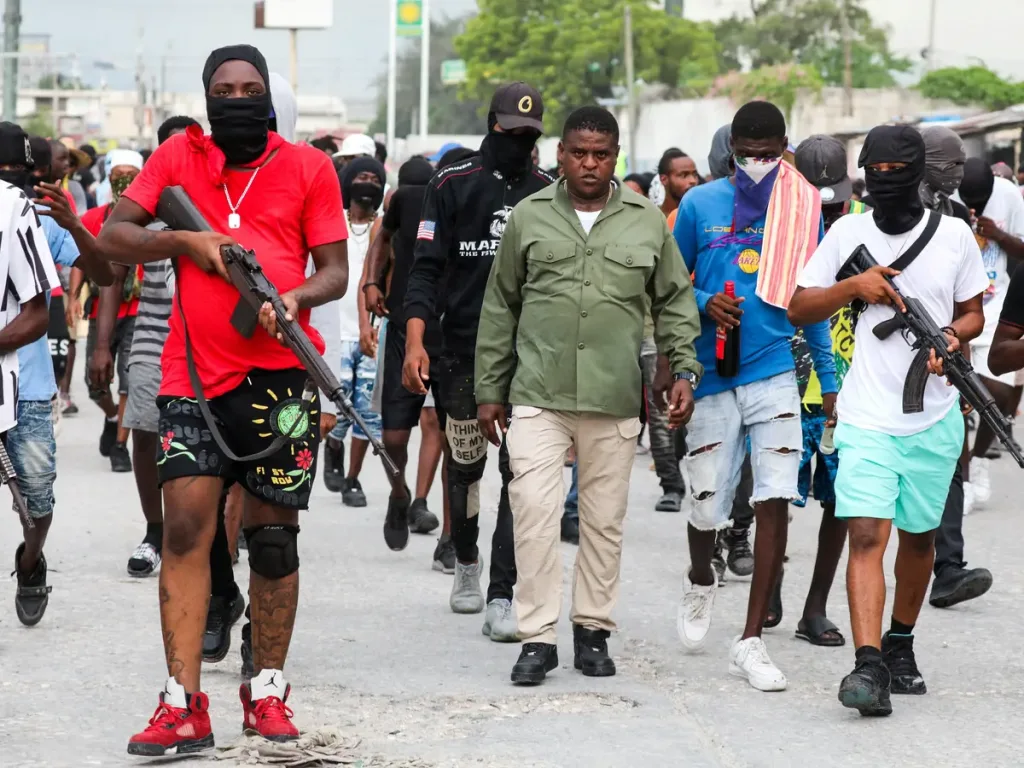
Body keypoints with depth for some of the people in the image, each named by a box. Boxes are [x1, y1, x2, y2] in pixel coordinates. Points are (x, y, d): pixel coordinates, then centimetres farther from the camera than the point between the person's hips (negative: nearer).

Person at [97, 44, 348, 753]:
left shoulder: (307, 167, 5)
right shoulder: (179, 156, 7)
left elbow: (336, 269, 3)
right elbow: (113, 236, 5)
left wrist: (296, 297, -17)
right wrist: (186, 241, -10)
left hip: (280, 372, 0)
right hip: (194, 374, 0)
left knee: (273, 535, 6)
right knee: (185, 527, -9)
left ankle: (268, 693, 19)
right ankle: (183, 707, -9)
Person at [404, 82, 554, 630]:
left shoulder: (548, 193, 8)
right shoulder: (453, 186, 2)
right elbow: (426, 269, -2)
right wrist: (415, 340, -13)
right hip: (464, 352, -1)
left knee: (521, 473, -9)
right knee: (465, 467, 12)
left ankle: (501, 595, -11)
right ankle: (466, 562, 37)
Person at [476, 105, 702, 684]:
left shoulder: (647, 222, 7)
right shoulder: (531, 217, 6)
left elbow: (675, 302, 14)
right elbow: (500, 308, 11)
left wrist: (685, 370, 2)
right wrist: (489, 389, 10)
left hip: (615, 401, 1)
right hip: (539, 397, -1)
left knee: (606, 521, 7)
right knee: (534, 511, -11)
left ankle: (594, 630, 20)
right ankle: (538, 636, -6)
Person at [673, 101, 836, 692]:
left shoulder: (803, 210, 6)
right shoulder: (700, 205, 2)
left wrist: (829, 380, 11)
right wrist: (705, 304, -10)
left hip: (775, 374, 1)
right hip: (712, 377, 0)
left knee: (775, 503, -9)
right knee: (708, 507, 3)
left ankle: (752, 642, -3)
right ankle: (701, 582, 38)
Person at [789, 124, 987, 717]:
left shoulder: (954, 235, 3)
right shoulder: (848, 234, 3)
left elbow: (973, 312, 12)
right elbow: (798, 308, 7)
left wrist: (953, 336, -10)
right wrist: (854, 286, -10)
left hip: (934, 418, 2)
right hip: (867, 417, -2)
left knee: (919, 535, 14)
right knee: (866, 534, -15)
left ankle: (901, 644, 34)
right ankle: (869, 666, -23)